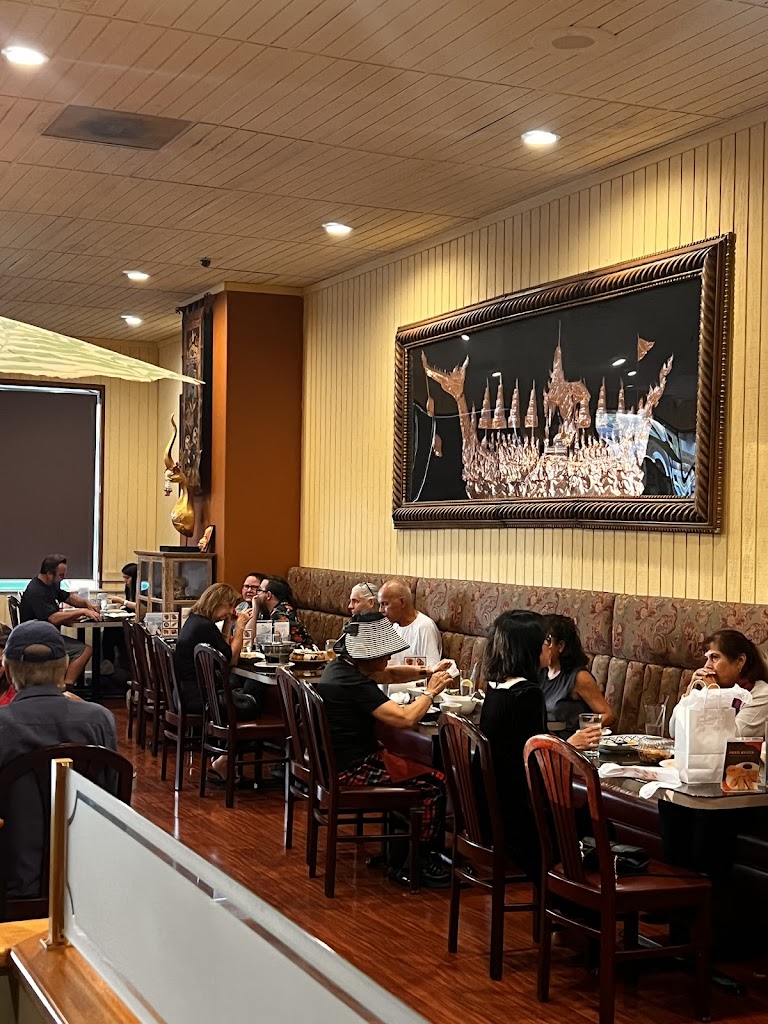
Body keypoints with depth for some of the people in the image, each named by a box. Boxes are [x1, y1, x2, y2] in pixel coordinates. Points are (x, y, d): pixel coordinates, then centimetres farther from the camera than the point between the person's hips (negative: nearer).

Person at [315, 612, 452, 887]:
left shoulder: (340, 667, 4)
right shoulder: (355, 684, -25)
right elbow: (405, 718, -29)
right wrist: (430, 692, -13)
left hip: (337, 760, 11)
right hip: (352, 771, -11)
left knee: (422, 773, 15)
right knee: (434, 785, -7)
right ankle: (415, 863, 7)